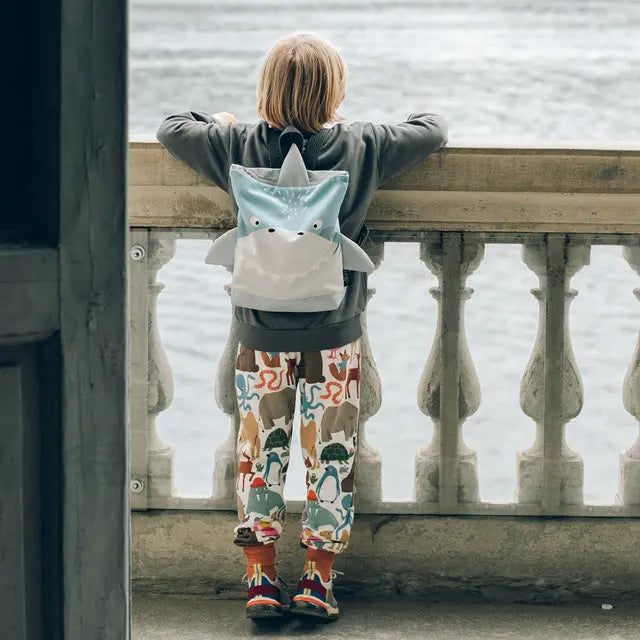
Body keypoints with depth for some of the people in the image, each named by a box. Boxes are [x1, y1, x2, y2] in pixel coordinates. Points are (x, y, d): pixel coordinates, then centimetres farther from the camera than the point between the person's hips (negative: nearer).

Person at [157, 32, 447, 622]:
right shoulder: (361, 147, -9)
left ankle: (261, 579, 9)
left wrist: (221, 123, 24)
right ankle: (318, 581, 10)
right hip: (335, 334, -1)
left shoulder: (239, 147, -8)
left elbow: (172, 128, 6)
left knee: (261, 451, 10)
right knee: (331, 455, 9)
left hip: (262, 333, 1)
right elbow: (433, 131, 5)